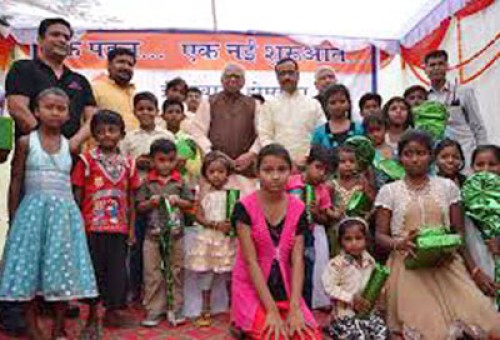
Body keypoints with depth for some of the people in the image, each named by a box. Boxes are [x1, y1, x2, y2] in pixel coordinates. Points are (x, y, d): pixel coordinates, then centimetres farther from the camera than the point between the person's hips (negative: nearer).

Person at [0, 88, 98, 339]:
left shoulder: (69, 146, 8)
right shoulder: (26, 142, 2)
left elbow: (76, 184, 10)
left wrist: (74, 213, 5)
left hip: (64, 211, 2)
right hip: (33, 209, -2)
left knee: (63, 264, 2)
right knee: (30, 264, 1)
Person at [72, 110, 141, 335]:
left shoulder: (128, 163, 6)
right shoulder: (87, 160, -4)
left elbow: (130, 200, 9)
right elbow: (77, 197, -3)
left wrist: (131, 228, 7)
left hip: (119, 228, 3)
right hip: (93, 227, -3)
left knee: (117, 269, 9)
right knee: (93, 269, 6)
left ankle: (113, 311, 27)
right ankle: (92, 317, 21)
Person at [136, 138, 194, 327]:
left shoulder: (180, 182, 2)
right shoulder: (148, 182, 1)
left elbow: (189, 203, 6)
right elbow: (140, 206, 4)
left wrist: (177, 201, -12)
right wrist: (151, 202, -15)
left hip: (175, 234, 0)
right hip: (153, 234, 0)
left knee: (176, 272, 8)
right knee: (152, 274, 4)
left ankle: (175, 309, 20)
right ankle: (154, 310, 15)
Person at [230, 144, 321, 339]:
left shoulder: (298, 209, -1)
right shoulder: (244, 207, -13)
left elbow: (297, 260, -6)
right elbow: (251, 261, -16)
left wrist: (294, 308, -16)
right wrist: (271, 311, -20)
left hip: (285, 289, 4)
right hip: (252, 289, -4)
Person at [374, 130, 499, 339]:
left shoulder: (447, 186, 8)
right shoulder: (389, 191, 4)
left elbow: (459, 232, 9)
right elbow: (380, 235, 2)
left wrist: (474, 270, -2)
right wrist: (398, 244, -19)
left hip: (446, 264, 2)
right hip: (409, 268, -1)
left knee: (477, 319, -14)